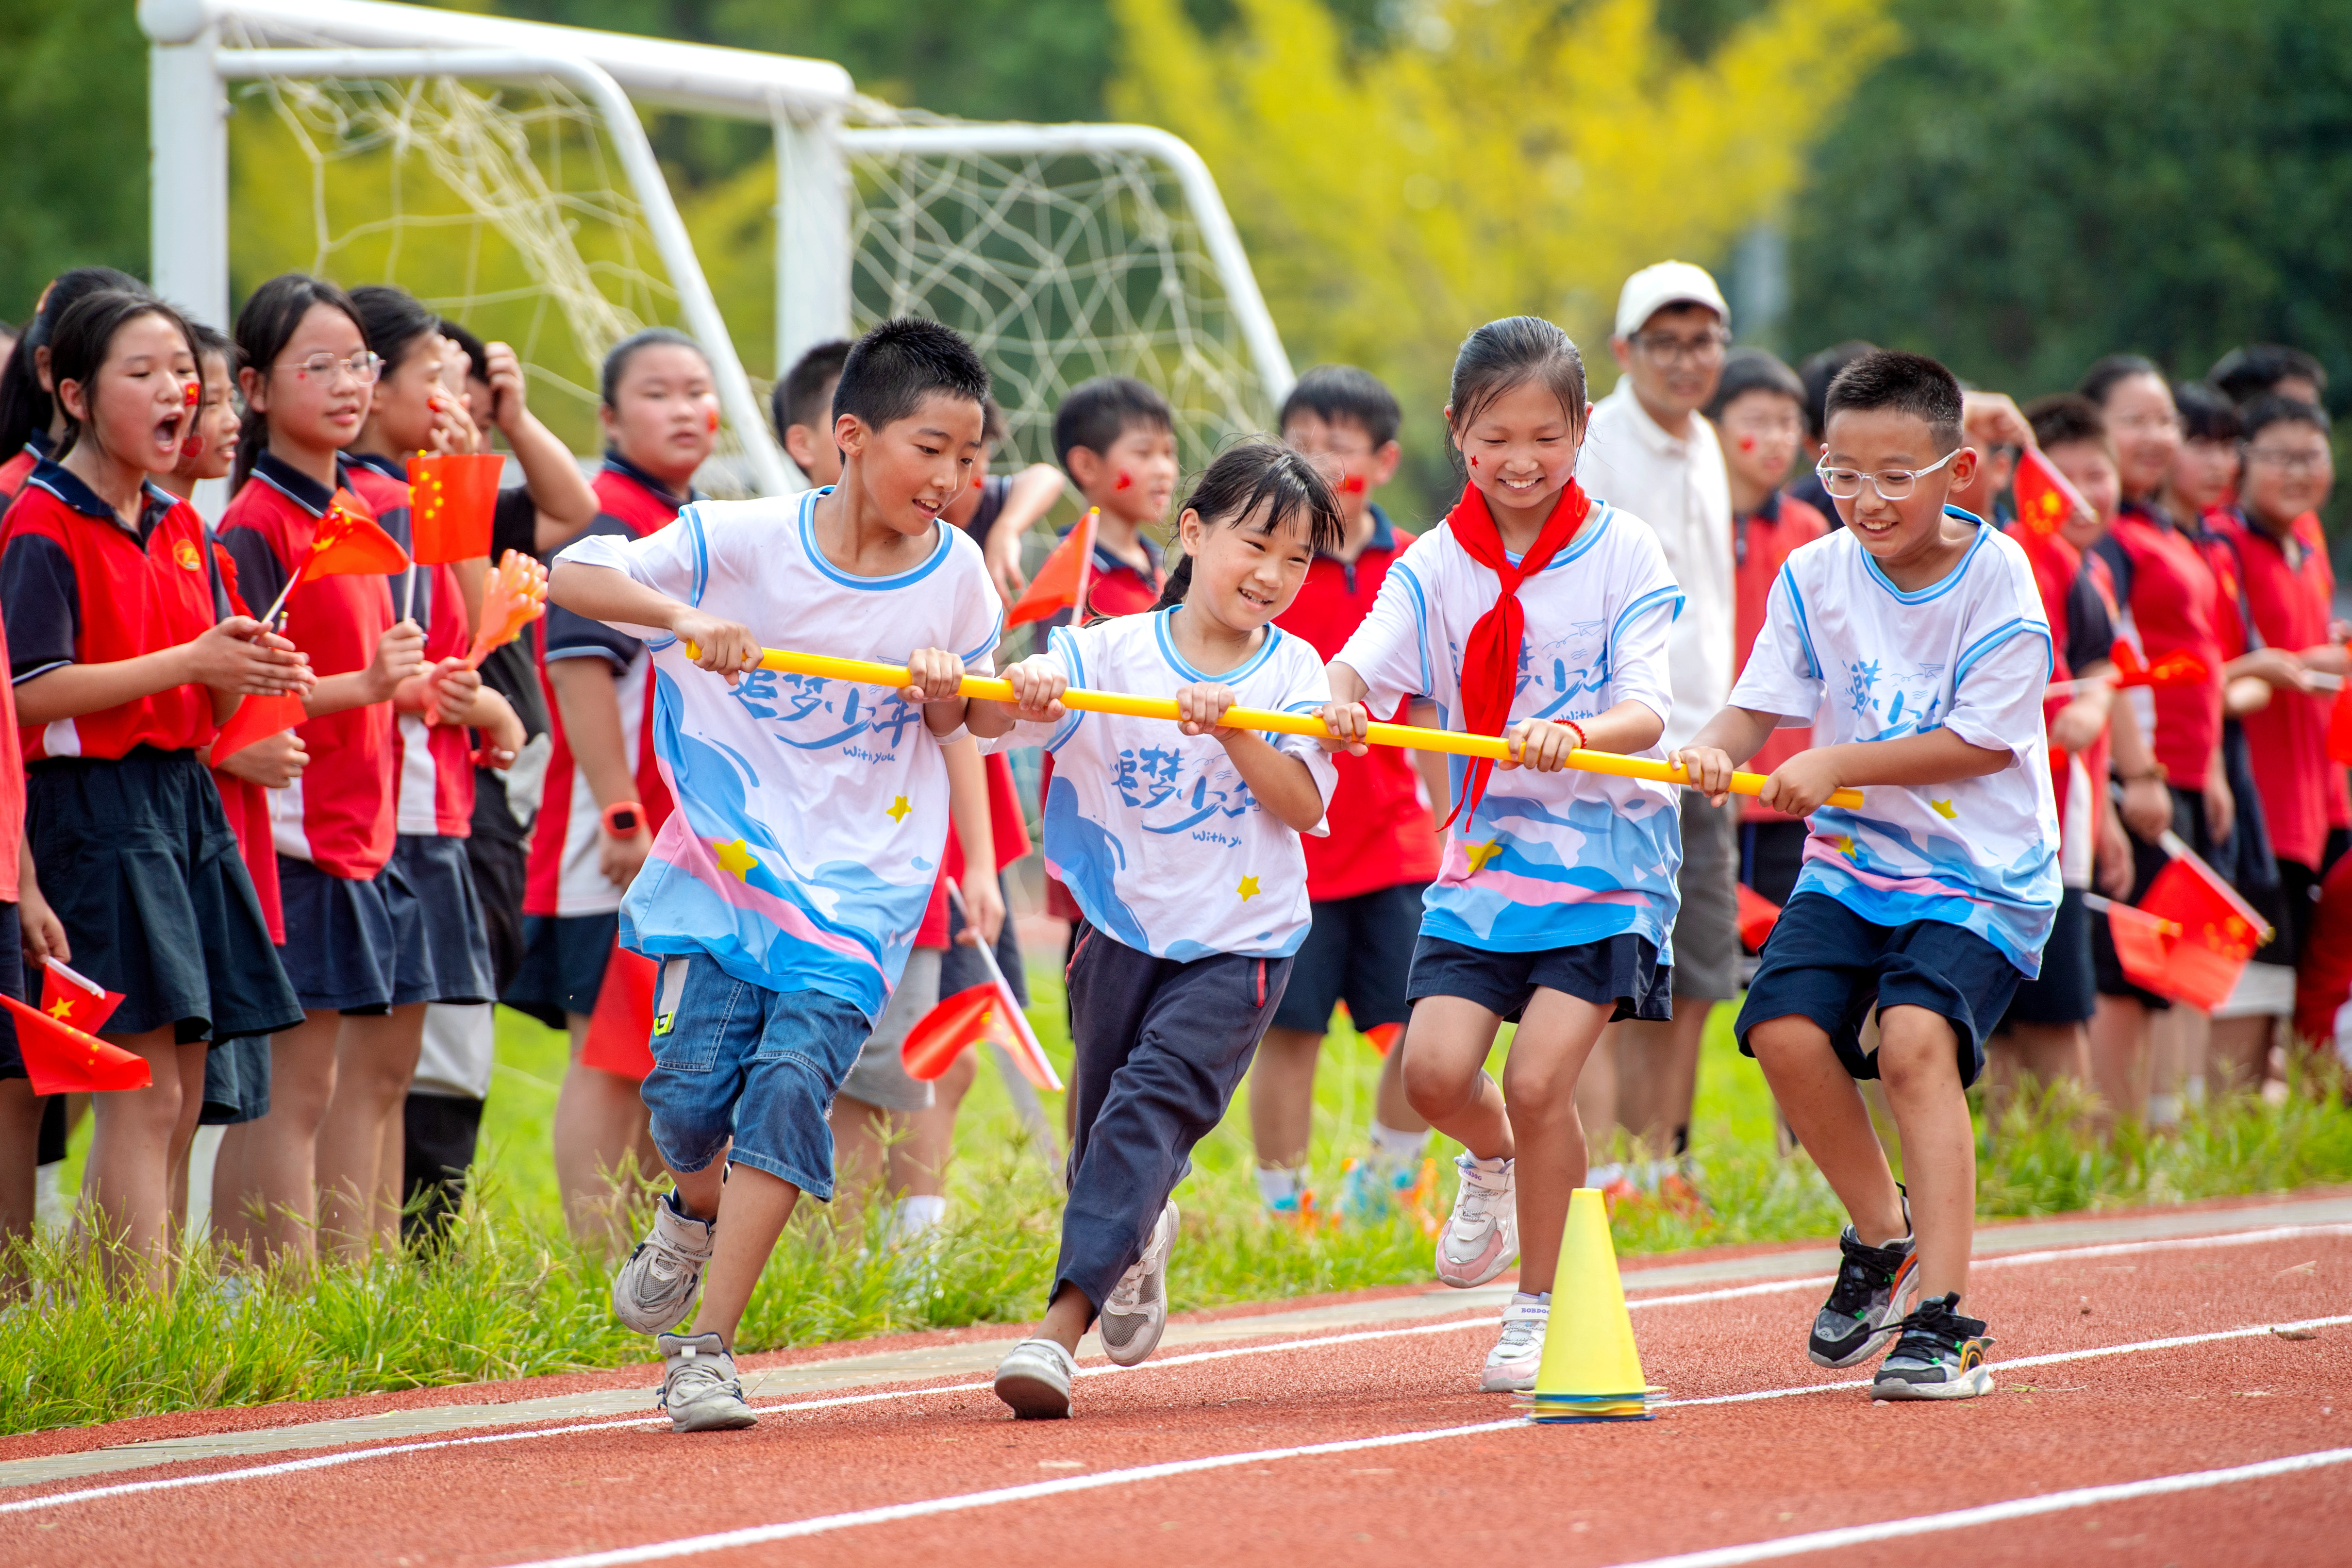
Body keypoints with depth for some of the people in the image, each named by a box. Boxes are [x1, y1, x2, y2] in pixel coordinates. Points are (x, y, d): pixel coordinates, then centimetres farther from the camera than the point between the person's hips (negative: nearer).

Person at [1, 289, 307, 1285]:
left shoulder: (183, 529, 15)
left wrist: (250, 673, -6)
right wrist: (192, 661, -18)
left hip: (184, 797, 8)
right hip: (92, 802, -8)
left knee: (178, 1099, 7)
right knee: (147, 1093, -11)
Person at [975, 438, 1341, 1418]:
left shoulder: (1294, 673, -1)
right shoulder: (1110, 653, -5)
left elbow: (1302, 805, -9)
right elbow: (987, 721, -15)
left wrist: (1234, 730, -23)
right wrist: (1019, 692, -38)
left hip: (1238, 941, -2)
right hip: (1123, 925, 2)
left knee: (1155, 1101, -19)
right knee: (1104, 1117, 13)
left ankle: (1064, 1321, -26)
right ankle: (1140, 1241, 49)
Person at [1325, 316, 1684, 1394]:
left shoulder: (1622, 554, -5)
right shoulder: (1437, 564, 3)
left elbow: (1645, 711, -15)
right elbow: (1366, 661, -12)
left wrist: (1572, 736, -36)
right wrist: (1344, 695, -36)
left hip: (1603, 859, -3)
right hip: (1482, 852, 3)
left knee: (1538, 1078, -14)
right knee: (1434, 1069, -10)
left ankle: (1541, 1300, 6)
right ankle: (1494, 1163, 27)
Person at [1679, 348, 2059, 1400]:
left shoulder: (1998, 581, -12)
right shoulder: (1815, 578, 0)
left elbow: (1983, 743, -14)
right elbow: (1758, 710, -2)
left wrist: (1842, 765, -20)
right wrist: (1716, 748, -25)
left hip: (1981, 875, -5)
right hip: (1851, 862, 5)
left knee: (1916, 1038, -26)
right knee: (1786, 1029, -15)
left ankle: (1943, 1315, -25)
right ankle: (1884, 1236, 12)